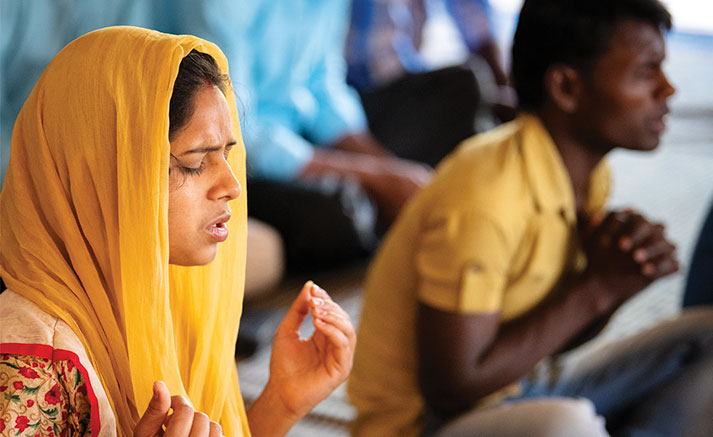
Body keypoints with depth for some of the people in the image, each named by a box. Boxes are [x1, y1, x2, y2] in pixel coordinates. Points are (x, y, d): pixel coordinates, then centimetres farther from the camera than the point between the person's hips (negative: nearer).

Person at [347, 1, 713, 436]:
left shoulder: (589, 175, 3)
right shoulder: (484, 196, -25)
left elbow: (555, 338, 9)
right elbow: (451, 388, -25)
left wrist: (622, 276, -12)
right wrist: (596, 287, -20)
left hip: (524, 391, 9)